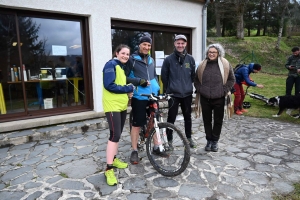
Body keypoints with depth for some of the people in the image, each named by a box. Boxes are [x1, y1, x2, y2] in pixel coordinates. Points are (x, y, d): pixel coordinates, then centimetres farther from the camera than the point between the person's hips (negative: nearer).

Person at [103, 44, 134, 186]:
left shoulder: (122, 67, 17)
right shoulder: (111, 65, -11)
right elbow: (109, 85, -22)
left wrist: (128, 92, 1)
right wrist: (128, 89, -14)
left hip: (122, 105, 9)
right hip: (112, 106, -9)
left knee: (118, 134, 14)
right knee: (115, 135, -11)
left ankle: (113, 159, 29)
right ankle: (109, 168, -3)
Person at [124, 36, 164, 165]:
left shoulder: (151, 60, 16)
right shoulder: (132, 60, -3)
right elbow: (125, 77, -8)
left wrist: (157, 88, 13)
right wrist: (139, 81, -18)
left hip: (153, 96, 6)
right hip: (139, 97, -6)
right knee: (137, 124, 1)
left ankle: (156, 147, 26)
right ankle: (134, 151, 14)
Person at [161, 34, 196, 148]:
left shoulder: (190, 59, 2)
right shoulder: (169, 59, -4)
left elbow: (193, 75, 12)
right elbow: (164, 76, 3)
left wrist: (188, 85, 12)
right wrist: (169, 89, 7)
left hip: (187, 93, 3)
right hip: (173, 94, -2)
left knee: (188, 116, 14)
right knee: (171, 117, 2)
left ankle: (189, 138, 30)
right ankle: (169, 140, 16)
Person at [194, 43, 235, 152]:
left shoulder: (225, 64, 1)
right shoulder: (202, 65, 6)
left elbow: (231, 79, 4)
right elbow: (196, 79, 14)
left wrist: (224, 90, -5)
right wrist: (200, 89, 2)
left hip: (219, 98, -1)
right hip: (205, 98, 2)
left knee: (218, 121, 7)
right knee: (207, 120, 9)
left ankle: (215, 141, 23)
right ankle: (209, 140, 25)